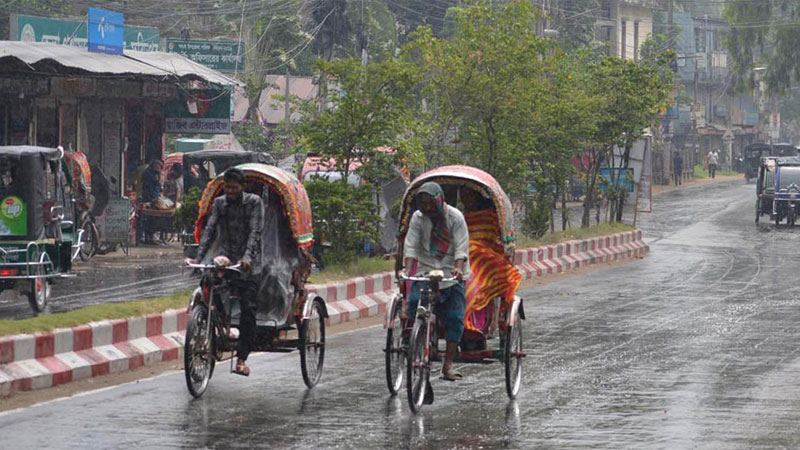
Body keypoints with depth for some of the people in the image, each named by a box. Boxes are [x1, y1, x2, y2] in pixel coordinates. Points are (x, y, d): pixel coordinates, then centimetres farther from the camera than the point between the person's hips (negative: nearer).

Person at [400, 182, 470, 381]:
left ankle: (448, 365, 1)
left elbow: (461, 247, -12)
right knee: (414, 305, -20)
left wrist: (458, 268, -28)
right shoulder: (418, 217, 0)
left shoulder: (455, 217, -6)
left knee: (454, 318, -5)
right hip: (425, 270, 1)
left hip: (452, 273, -1)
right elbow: (411, 245, -6)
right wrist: (407, 268, -22)